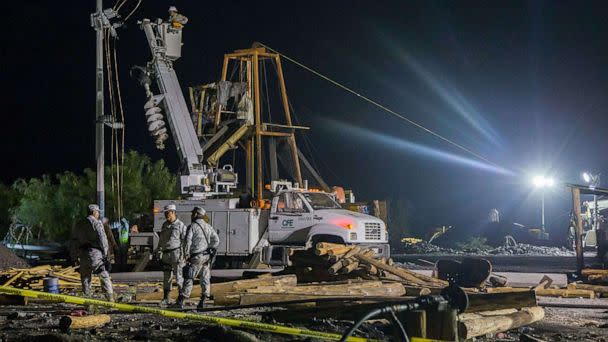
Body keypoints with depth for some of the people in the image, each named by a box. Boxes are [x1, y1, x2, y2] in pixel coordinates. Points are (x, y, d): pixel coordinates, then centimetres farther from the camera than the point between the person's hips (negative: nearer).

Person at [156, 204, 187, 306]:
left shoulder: (180, 225, -3)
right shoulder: (165, 225, 16)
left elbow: (184, 240, -7)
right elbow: (161, 240, 22)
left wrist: (183, 253, -14)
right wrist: (158, 252, 16)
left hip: (176, 253, -6)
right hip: (166, 254, 6)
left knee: (179, 276, -6)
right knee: (167, 277, 9)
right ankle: (165, 299, 14)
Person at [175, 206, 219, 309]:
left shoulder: (192, 226, -6)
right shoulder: (208, 227, 12)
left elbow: (187, 241, -15)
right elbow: (216, 240, 9)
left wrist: (186, 254, -7)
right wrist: (211, 250, 13)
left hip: (197, 256, -5)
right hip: (207, 256, 6)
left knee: (189, 278, -4)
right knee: (205, 278, 9)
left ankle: (180, 301, -5)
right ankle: (203, 301, 9)